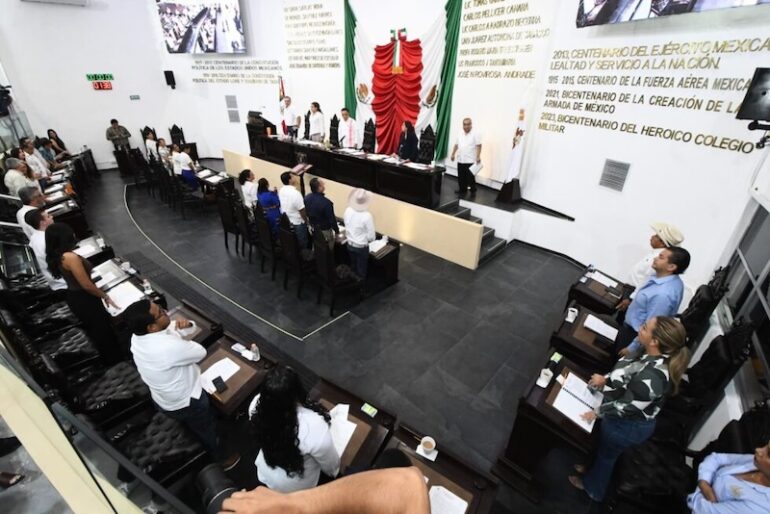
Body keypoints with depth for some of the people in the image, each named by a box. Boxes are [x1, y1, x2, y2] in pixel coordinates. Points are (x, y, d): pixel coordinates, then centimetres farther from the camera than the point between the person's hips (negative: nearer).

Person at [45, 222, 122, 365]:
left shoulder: (55, 256, -1)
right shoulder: (70, 257, -29)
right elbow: (87, 285, -25)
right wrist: (105, 296, -12)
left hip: (74, 297, 9)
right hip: (84, 299, -9)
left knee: (93, 329, 25)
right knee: (103, 327, 12)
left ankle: (108, 358, 42)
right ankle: (115, 359, 29)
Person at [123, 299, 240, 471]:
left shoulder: (139, 336, -16)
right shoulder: (169, 347, -44)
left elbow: (187, 328, -5)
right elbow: (201, 353, -24)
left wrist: (186, 324, -27)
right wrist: (182, 341, -9)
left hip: (162, 397, 8)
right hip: (185, 402, -8)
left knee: (193, 426, 36)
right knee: (208, 430, 22)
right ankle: (220, 460, 47)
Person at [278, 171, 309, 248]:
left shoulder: (281, 191, -2)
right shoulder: (295, 193, -26)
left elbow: (283, 206, 9)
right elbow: (302, 210, -21)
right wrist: (306, 221, -6)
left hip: (285, 222, 7)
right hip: (297, 223, -7)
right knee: (302, 245, 10)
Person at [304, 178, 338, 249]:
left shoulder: (307, 198, -10)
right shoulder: (326, 202, -32)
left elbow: (306, 213, 6)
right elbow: (332, 219, -23)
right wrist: (337, 231, -8)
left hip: (313, 228, 7)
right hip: (325, 231, -7)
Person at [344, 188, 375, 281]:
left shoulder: (348, 210, -11)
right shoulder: (367, 216, -27)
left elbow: (347, 227, 4)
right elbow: (371, 236, -19)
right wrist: (367, 239, 3)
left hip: (350, 245, 5)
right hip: (361, 247, -5)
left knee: (353, 267, 24)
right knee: (361, 270, 14)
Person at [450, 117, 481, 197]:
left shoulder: (475, 134, -6)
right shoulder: (460, 134, 13)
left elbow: (478, 146, -10)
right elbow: (456, 145, 20)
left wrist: (478, 156, -19)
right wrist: (453, 154, 15)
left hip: (470, 160, -6)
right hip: (460, 160, 6)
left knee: (470, 177, -3)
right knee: (461, 177, 11)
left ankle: (473, 191, 12)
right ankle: (462, 190, 24)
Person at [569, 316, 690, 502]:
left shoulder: (652, 376, -41)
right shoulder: (653, 355, -15)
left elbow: (627, 406, -28)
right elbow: (629, 374, 5)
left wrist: (598, 412, -15)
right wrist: (606, 379, -1)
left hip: (626, 426, -6)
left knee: (606, 454, 22)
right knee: (602, 446, 32)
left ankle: (593, 488, 50)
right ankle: (593, 468, 60)